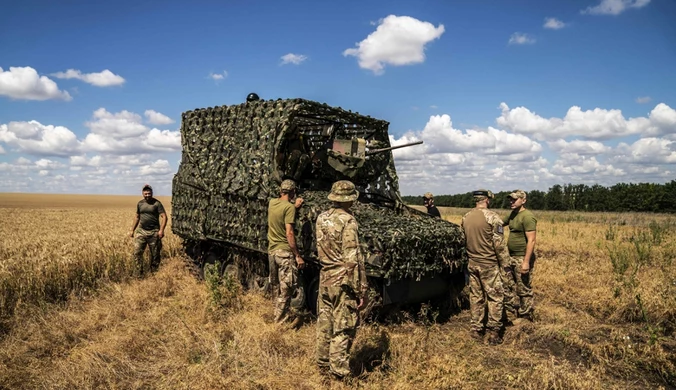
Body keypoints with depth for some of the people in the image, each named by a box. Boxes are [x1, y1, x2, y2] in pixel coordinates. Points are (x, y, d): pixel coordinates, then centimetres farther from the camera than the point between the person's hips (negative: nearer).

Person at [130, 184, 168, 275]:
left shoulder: (157, 203, -6)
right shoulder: (140, 203, 9)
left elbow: (164, 217, -11)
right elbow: (137, 217, 21)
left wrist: (161, 230, -23)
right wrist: (132, 230, 17)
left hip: (154, 232, -4)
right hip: (141, 231, 4)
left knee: (155, 254, 4)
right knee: (137, 252, -5)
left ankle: (153, 273, 17)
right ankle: (139, 273, 5)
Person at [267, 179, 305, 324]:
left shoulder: (272, 203, 6)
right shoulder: (289, 207, -14)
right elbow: (289, 233, -19)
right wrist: (298, 256, -16)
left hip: (272, 251, 8)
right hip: (285, 252, -7)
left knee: (279, 287, 18)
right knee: (287, 289, 2)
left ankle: (280, 315, 29)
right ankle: (281, 320, 8)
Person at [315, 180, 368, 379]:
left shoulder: (322, 218, 4)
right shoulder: (348, 221, -17)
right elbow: (353, 259, -19)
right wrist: (361, 289, -14)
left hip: (325, 277, 7)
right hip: (343, 280, -7)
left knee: (324, 322, 17)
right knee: (343, 328, 4)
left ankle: (323, 363, 31)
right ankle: (339, 370, 11)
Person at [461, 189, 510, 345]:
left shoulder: (465, 218, 4)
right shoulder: (492, 216, -15)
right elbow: (499, 244, -14)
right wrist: (505, 263, -5)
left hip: (472, 263, 6)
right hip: (489, 265, -6)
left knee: (476, 297, 14)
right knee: (495, 297, 5)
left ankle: (476, 329, 20)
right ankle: (494, 333, 8)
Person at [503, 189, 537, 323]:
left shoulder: (527, 217, -17)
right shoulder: (513, 214, 11)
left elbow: (531, 241, -22)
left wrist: (526, 261, -25)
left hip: (522, 258, -9)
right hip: (512, 257, 9)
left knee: (524, 290, 2)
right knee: (512, 287, 19)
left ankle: (525, 317, 14)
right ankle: (514, 312, 33)